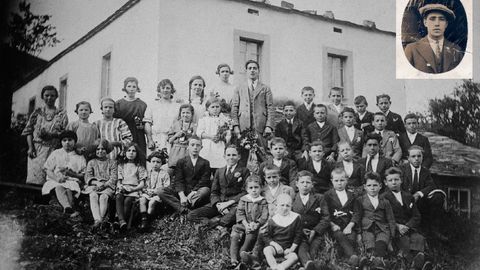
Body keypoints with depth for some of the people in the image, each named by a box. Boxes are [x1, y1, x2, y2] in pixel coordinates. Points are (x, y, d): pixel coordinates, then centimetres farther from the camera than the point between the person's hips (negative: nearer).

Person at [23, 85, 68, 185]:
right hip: (36, 149, 1)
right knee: (34, 178, -10)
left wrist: (51, 135, -16)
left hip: (53, 150, -1)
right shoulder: (37, 112, 15)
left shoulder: (61, 114, 10)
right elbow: (28, 131, 10)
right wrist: (30, 147, -3)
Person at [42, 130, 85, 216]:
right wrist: (57, 178, -9)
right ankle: (69, 208, -64)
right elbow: (47, 169, 11)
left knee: (69, 189, -35)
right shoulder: (55, 153, 21)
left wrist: (72, 174, -10)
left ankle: (68, 209, -58)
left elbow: (83, 176, 10)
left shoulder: (79, 157, 17)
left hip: (72, 181, 1)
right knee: (59, 188, -36)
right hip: (55, 181, -1)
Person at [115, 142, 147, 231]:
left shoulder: (139, 166, 15)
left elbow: (142, 184, 7)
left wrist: (133, 189, -12)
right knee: (118, 198, -34)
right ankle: (122, 221, -50)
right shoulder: (121, 165, 22)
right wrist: (120, 186, -8)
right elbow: (118, 180, 16)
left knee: (127, 200, -35)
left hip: (134, 189, -1)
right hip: (122, 188, 2)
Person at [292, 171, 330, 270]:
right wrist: (300, 230, -7)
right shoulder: (292, 200, 15)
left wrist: (314, 231, -10)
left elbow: (326, 218, 6)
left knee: (313, 248, -32)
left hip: (316, 233, 1)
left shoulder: (319, 198, 14)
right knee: (302, 248, -34)